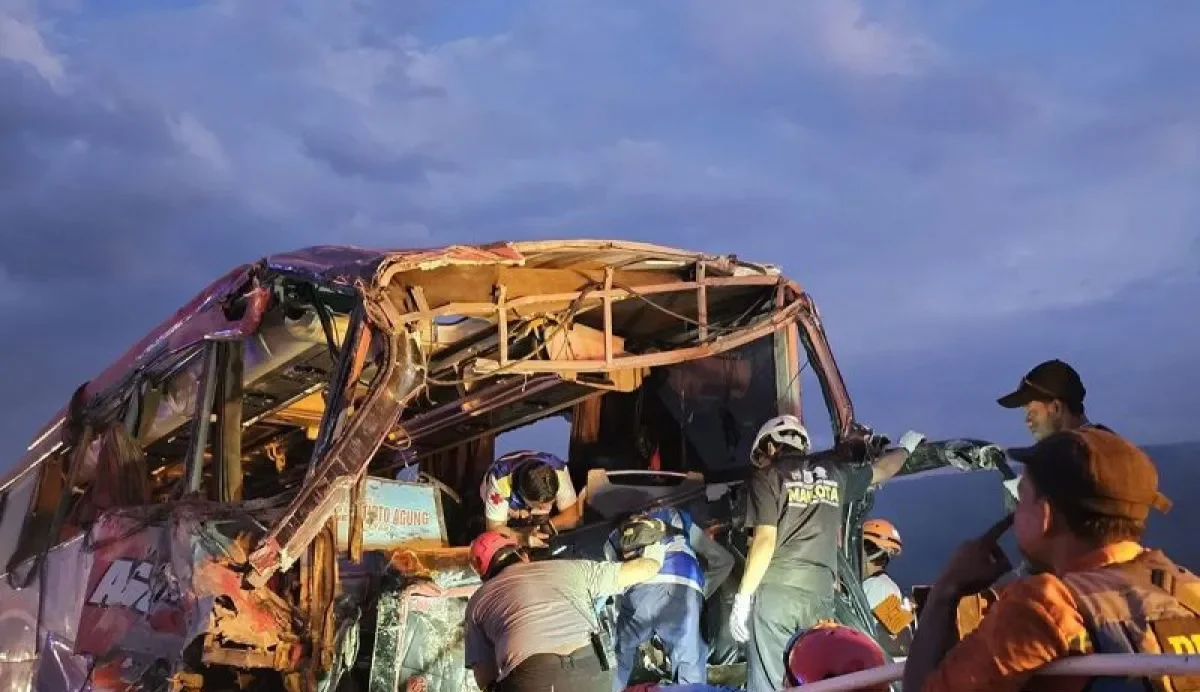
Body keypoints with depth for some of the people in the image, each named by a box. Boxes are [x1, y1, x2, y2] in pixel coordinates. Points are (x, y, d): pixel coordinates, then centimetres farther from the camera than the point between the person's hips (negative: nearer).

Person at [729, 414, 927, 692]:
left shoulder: (767, 477, 4)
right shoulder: (834, 474, 17)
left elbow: (765, 541, -7)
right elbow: (881, 469, 36)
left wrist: (743, 597, -6)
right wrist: (906, 447, 56)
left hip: (774, 591, -4)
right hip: (820, 593, 4)